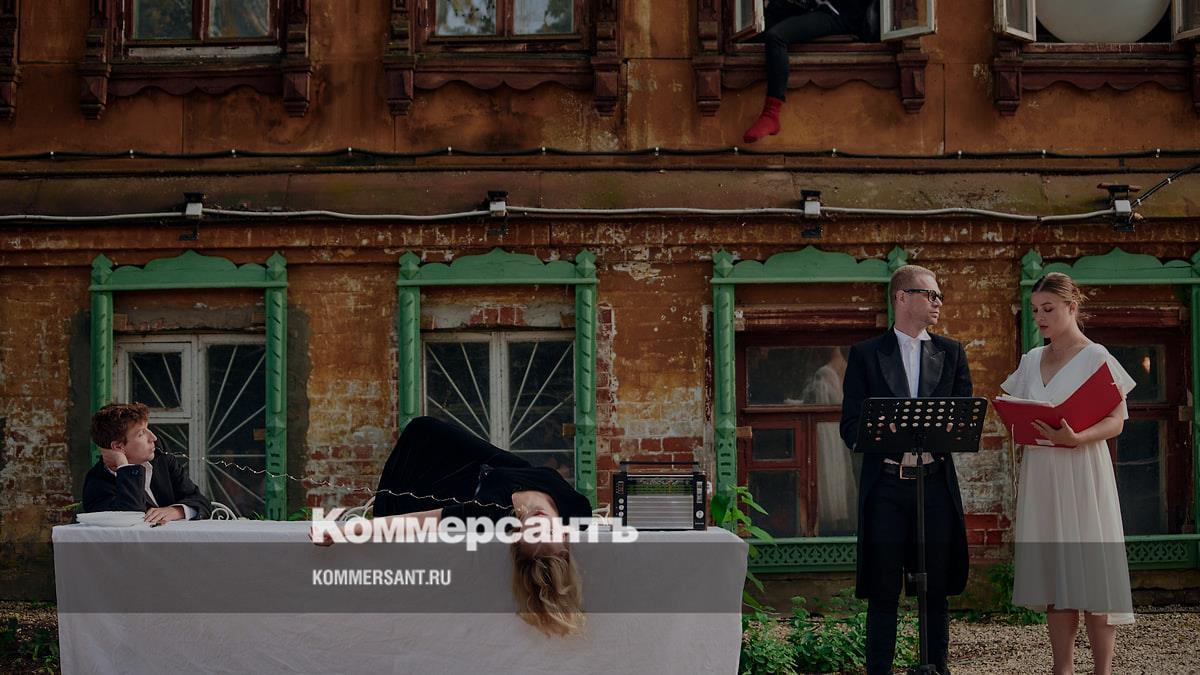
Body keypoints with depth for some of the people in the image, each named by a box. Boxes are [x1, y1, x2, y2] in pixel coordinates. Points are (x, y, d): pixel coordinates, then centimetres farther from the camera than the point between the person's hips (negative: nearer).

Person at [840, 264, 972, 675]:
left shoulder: (951, 353, 13)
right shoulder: (865, 354, 6)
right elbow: (851, 426, 2)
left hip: (937, 483, 2)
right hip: (885, 485, -2)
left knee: (937, 591, 6)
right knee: (883, 592, 0)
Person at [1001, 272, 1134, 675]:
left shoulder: (1096, 358, -5)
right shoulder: (1031, 361, 13)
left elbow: (1116, 421, -10)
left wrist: (1075, 438, -27)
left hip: (1081, 473, -5)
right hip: (1039, 474, 5)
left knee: (1091, 571, -5)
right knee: (1054, 574, 6)